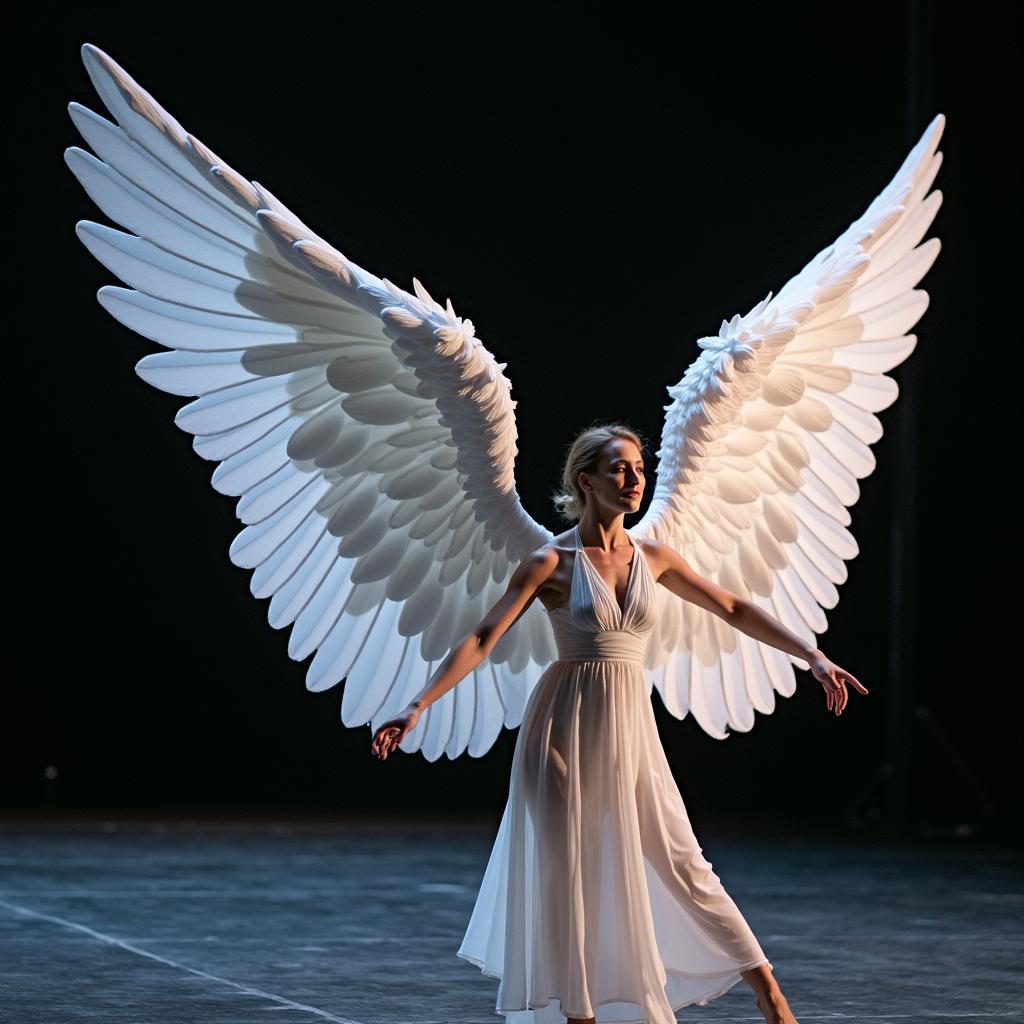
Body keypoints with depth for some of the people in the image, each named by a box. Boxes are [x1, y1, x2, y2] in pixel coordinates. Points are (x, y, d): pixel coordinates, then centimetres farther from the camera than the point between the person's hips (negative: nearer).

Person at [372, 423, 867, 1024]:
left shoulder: (652, 558, 6)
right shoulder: (553, 562, -7)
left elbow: (733, 610, 15)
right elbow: (483, 640, -12)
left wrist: (813, 656, 12)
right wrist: (417, 707, -21)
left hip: (631, 727, 3)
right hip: (567, 725, -3)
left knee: (683, 863, 5)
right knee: (567, 873, 0)